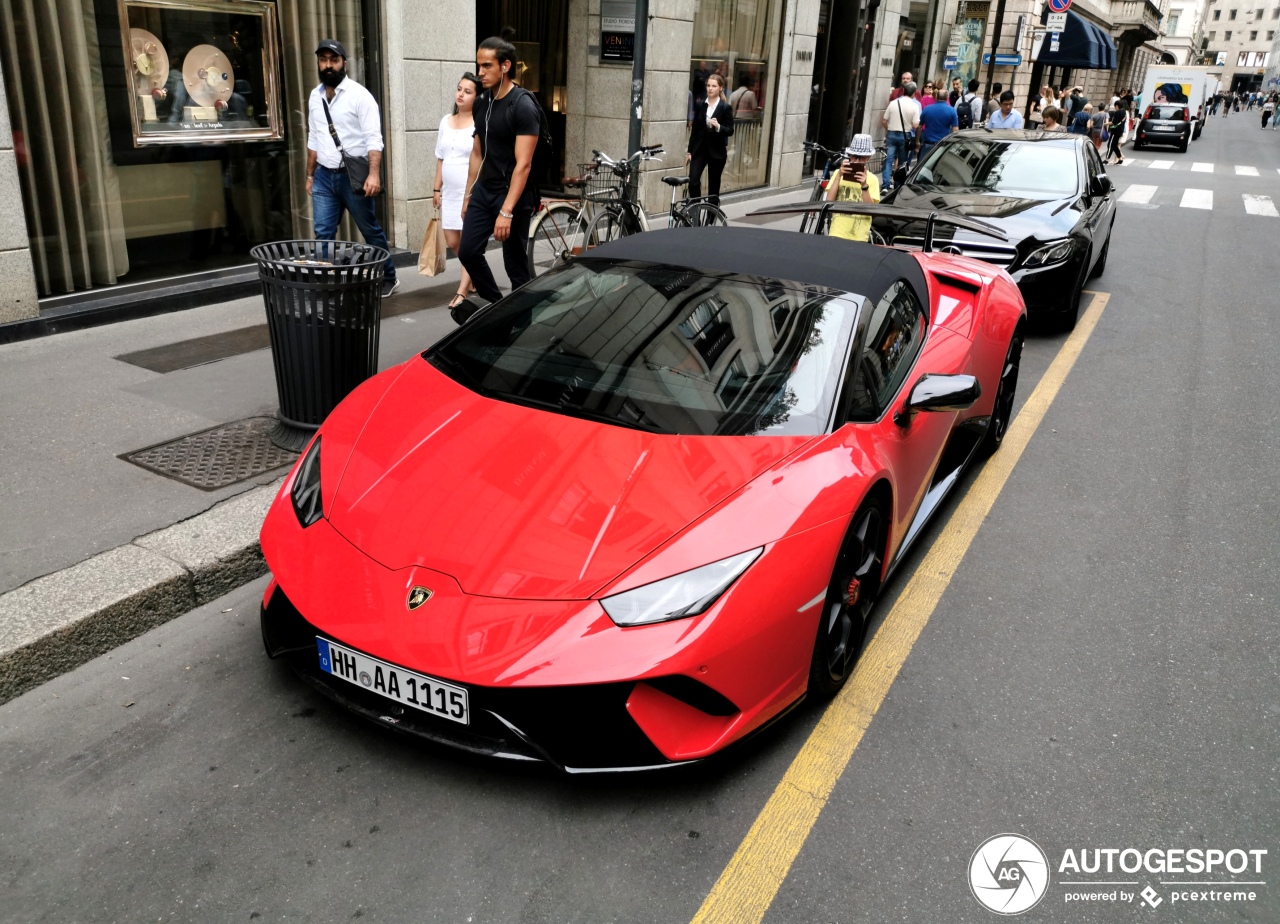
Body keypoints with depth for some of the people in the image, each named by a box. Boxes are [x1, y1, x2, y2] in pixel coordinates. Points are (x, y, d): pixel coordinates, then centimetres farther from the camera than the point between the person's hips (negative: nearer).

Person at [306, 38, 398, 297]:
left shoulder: (359, 95, -8)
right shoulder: (315, 96, 11)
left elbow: (373, 138, -14)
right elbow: (313, 139, 18)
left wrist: (374, 174, -26)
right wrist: (309, 175, 18)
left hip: (352, 175, -5)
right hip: (324, 176, 5)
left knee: (371, 231, 7)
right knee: (323, 235, 1)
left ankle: (389, 277, 23)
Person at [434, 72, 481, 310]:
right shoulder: (446, 121, 10)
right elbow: (441, 158, 15)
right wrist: (437, 188, 13)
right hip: (450, 192, 7)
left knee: (468, 243, -4)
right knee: (453, 242, 10)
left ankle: (462, 291, 1)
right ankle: (475, 275, 31)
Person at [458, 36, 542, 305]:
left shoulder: (523, 106, -16)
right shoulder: (481, 103, 7)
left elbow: (523, 164, -21)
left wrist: (506, 212, -26)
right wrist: (468, 195, 15)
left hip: (513, 195, -8)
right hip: (483, 191, 8)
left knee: (515, 265, -1)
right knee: (467, 252, 7)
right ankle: (496, 306, 24)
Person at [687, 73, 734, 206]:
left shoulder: (726, 107, -4)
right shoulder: (699, 104, 5)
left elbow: (730, 130, -5)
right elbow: (694, 129, 9)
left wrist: (718, 127, -25)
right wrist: (689, 151, 7)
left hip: (716, 152, -2)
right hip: (699, 149, 2)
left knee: (713, 185, 5)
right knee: (693, 182, -11)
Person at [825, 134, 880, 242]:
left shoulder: (872, 179, 3)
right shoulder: (839, 173, 7)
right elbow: (829, 200, -5)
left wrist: (864, 185, -20)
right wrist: (839, 176, -12)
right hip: (837, 231, 1)